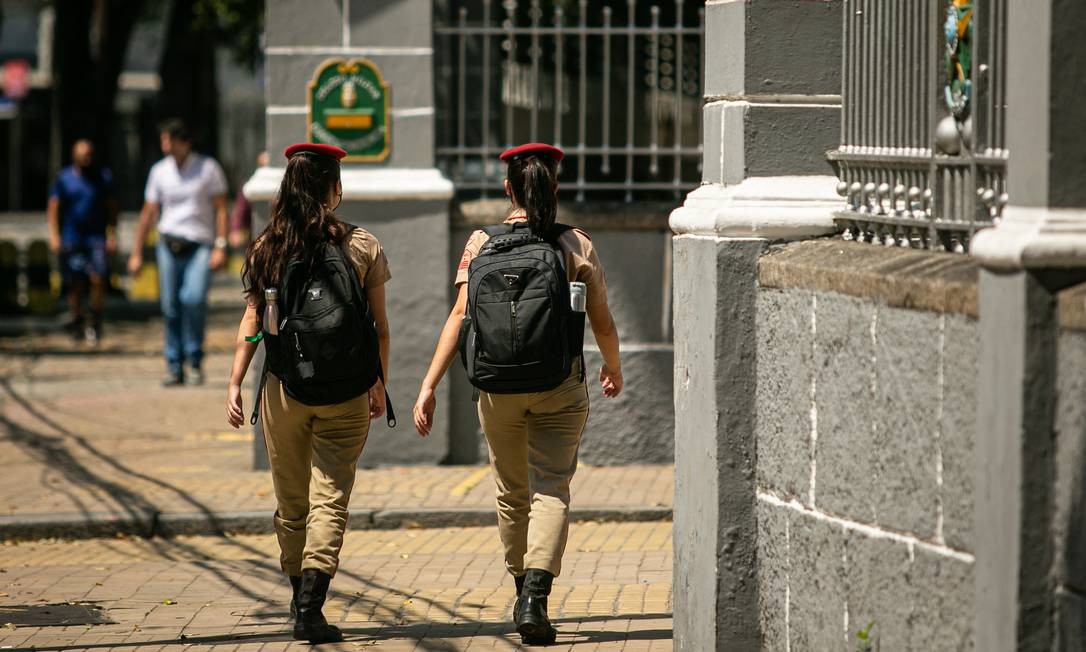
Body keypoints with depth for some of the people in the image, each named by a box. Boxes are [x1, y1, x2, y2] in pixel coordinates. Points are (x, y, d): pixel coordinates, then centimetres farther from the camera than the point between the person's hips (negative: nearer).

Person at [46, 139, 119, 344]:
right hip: (72, 240, 0)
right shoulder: (64, 178, 5)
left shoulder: (104, 177, 8)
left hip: (97, 238, 0)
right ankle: (77, 323, 17)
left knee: (99, 279, -15)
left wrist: (112, 235, 2)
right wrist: (54, 236, -3)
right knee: (75, 285, 1)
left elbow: (112, 208, 10)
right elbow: (53, 208, 6)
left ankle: (95, 323, -2)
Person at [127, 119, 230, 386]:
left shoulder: (208, 168, 1)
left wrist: (220, 246, -11)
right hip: (169, 245, 3)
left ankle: (195, 358, -8)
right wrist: (137, 253, 13)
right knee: (171, 307, 0)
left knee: (194, 298, -23)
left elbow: (220, 209, -1)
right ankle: (175, 367, 9)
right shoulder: (160, 171, 10)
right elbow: (149, 213, 15)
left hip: (200, 246, -3)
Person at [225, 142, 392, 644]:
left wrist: (235, 384, 2)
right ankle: (311, 605, -17)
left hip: (285, 388, 1)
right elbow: (380, 325, 2)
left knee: (291, 500, 15)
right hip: (346, 395, -1)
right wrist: (380, 385, 12)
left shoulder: (268, 248, -1)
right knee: (330, 498, -3)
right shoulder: (362, 247, -2)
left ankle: (300, 599, 27)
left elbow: (251, 323, -2)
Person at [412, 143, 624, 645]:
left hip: (499, 386, 2)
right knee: (551, 489, -3)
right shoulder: (577, 246, -1)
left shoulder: (482, 243, 0)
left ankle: (523, 590, 30)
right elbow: (602, 323, 2)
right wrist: (613, 368, 22)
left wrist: (429, 386, -9)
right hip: (561, 385, -2)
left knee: (511, 492, 17)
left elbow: (460, 315, -8)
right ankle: (535, 597, -23)